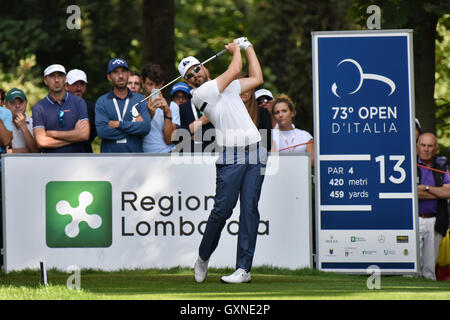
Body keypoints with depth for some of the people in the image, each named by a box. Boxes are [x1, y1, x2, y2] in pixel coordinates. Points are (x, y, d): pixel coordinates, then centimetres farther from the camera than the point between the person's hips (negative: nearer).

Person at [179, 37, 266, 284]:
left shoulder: (227, 86, 20)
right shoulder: (200, 94, -2)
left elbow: (256, 78, 30)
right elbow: (235, 70, 0)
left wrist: (248, 47, 32)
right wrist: (235, 50, 18)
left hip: (254, 154, 5)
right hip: (229, 158, -5)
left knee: (250, 209, -4)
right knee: (222, 209, -10)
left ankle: (243, 268, -5)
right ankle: (203, 258, 13)